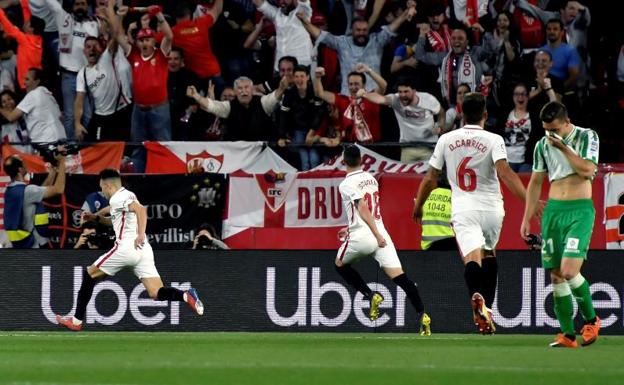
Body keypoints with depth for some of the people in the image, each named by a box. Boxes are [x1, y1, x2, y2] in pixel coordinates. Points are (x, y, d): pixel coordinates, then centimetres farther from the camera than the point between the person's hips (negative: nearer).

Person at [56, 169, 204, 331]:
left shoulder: (119, 198, -6)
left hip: (127, 247, -8)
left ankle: (77, 321, 14)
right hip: (144, 251, 8)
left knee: (89, 275, 10)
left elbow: (140, 209, -24)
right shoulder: (125, 197, 23)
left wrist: (141, 234, -30)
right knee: (156, 293, -2)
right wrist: (96, 217, 30)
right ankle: (186, 296, -30)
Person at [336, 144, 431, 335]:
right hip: (380, 233, 6)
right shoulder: (370, 179, 16)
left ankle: (370, 295, 5)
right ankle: (422, 314, -19)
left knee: (340, 264, 22)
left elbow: (363, 208, -17)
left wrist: (377, 236, -21)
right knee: (399, 276, -4)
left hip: (362, 237, -6)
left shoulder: (347, 184, -6)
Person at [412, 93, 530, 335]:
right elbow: (505, 173, -18)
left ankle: (477, 296, -46)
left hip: (463, 210, 0)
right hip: (491, 208, 0)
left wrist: (417, 207, 24)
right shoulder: (493, 140, -3)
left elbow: (430, 178, 10)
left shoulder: (446, 140, 5)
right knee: (489, 253, 25)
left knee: (472, 258, -16)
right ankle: (487, 306, 24)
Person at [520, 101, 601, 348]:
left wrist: (563, 147, -13)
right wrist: (527, 219, 13)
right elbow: (535, 182, 17)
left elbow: (587, 170, -15)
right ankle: (568, 335, 5)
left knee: (569, 270, -18)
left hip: (580, 210, -5)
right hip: (553, 210, 5)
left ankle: (591, 319, 5)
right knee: (556, 275, 1)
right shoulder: (543, 146, 11)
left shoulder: (587, 137, -2)